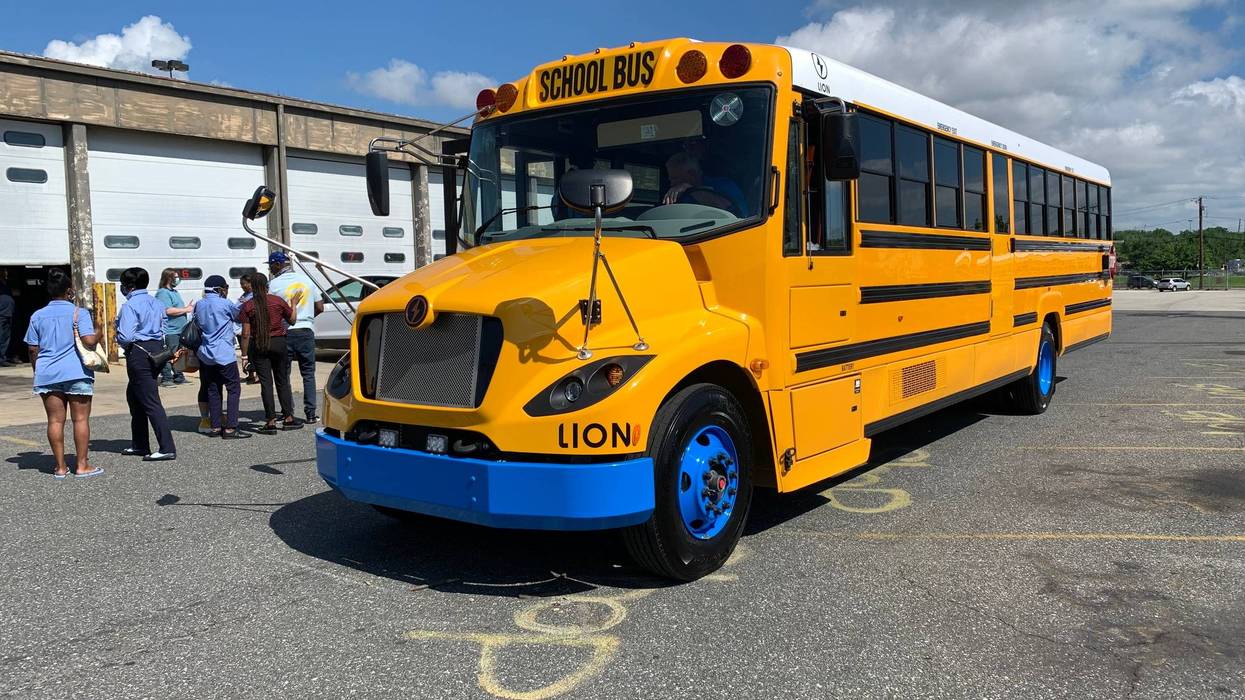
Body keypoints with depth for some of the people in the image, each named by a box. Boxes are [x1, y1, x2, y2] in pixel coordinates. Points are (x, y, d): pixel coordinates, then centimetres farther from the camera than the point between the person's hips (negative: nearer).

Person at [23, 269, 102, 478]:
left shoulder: (38, 316, 8)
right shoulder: (79, 312, -5)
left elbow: (33, 349, 9)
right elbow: (89, 341, -17)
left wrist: (38, 371, 20)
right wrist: (98, 334, 4)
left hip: (47, 375, 4)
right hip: (77, 374, -4)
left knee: (55, 420, 6)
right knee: (80, 419, 3)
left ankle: (60, 467, 10)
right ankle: (82, 465, 4)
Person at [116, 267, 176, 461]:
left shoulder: (130, 306, -14)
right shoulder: (157, 303, 11)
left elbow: (125, 336, -19)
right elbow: (164, 329, 13)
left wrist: (123, 344, 1)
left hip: (139, 353, -9)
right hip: (157, 349, 9)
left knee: (151, 402, -7)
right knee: (134, 395, 23)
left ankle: (167, 448, -10)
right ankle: (139, 444, 29)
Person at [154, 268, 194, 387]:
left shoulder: (175, 292, 20)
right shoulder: (163, 293, -12)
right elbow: (168, 311, -23)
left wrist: (188, 307, 13)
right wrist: (185, 310, -16)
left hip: (179, 330, 10)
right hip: (170, 331, -10)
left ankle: (178, 377, 23)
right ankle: (166, 379, -5)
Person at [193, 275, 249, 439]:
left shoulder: (199, 305, 10)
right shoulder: (225, 304, -8)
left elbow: (196, 325, 17)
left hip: (205, 354, 7)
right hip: (224, 354, -7)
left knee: (213, 390, 11)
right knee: (234, 389, -2)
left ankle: (216, 427, 13)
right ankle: (230, 428, -8)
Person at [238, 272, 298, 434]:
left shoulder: (247, 306, -5)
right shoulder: (278, 301, -3)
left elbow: (246, 334, -7)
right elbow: (292, 319, 9)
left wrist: (244, 354, -1)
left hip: (257, 347, -1)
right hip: (278, 343, 1)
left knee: (266, 382, 2)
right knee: (282, 381, 11)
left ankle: (271, 422, 1)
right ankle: (288, 418, 13)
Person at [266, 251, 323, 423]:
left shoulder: (274, 284, -6)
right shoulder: (306, 279, 7)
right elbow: (320, 307, 10)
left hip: (285, 333, -3)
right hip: (306, 331, 3)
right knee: (308, 373, 8)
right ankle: (310, 413, 3)